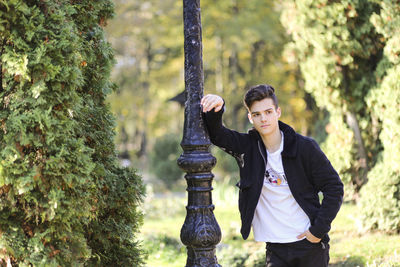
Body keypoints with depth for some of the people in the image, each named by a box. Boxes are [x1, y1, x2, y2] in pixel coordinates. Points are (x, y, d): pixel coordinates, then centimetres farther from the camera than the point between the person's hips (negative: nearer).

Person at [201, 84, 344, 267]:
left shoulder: (305, 147, -7)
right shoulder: (247, 146, 0)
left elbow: (334, 187, -3)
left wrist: (319, 229, -10)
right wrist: (214, 108, -26)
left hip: (310, 245, -2)